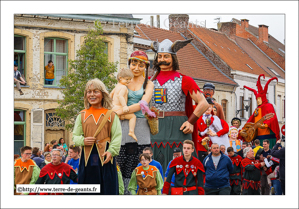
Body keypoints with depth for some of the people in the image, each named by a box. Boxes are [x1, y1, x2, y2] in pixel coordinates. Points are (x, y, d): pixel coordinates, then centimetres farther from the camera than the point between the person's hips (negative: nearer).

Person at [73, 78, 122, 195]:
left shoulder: (111, 115, 5)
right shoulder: (82, 115, 11)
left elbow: (117, 136, 0)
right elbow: (75, 136, 12)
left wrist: (111, 151, -16)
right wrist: (83, 141, -11)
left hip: (105, 156, -2)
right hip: (87, 156, 2)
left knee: (107, 189, -2)